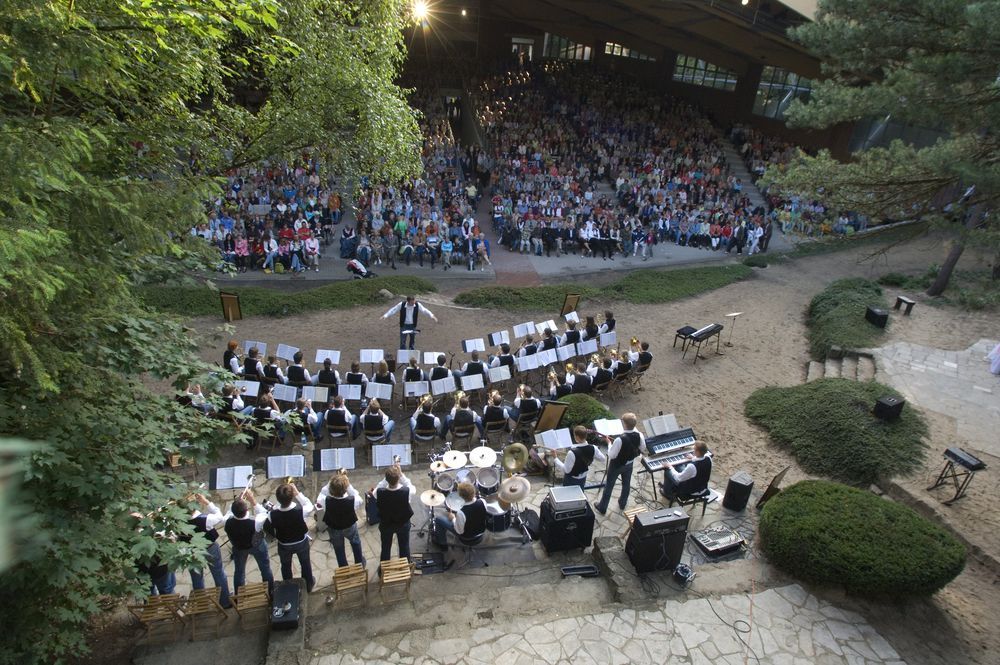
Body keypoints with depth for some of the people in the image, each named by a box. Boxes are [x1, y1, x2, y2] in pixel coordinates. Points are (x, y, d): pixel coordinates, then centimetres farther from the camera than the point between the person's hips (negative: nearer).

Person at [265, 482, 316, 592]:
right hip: (301, 542, 0)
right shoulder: (300, 511, -38)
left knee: (286, 566, 30)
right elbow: (310, 506, -14)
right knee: (305, 563, 28)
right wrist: (297, 493, -18)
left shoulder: (273, 514, -34)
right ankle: (308, 585, 50)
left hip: (284, 545, 1)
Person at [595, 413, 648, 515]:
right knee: (626, 484, 27)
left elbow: (611, 455, -27)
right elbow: (643, 449, -1)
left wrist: (610, 443, -13)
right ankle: (622, 504, 49)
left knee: (609, 486, 14)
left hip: (616, 465, -5)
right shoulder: (639, 436, -21)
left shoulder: (620, 439, -38)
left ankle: (602, 508, 30)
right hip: (629, 464, 5)